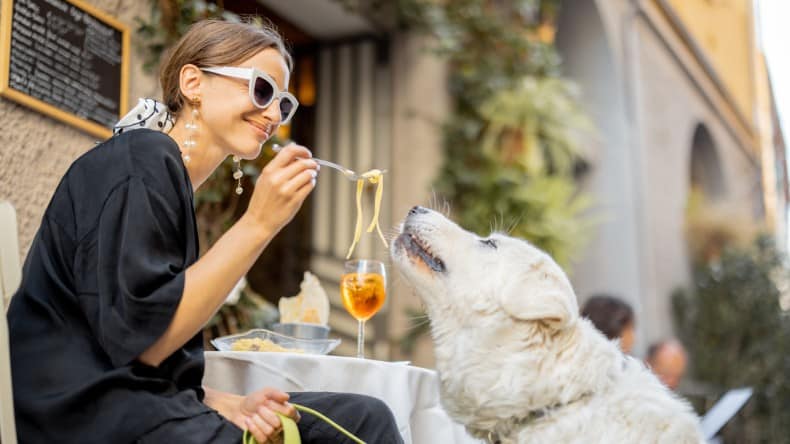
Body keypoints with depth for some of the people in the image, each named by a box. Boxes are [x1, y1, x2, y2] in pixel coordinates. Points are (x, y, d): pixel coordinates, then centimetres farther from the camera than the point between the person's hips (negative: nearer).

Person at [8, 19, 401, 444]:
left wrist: (231, 405, -4)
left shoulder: (169, 173, 15)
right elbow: (139, 341, -18)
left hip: (147, 402, 8)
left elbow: (160, 347, 12)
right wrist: (258, 224, -18)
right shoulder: (144, 159, -11)